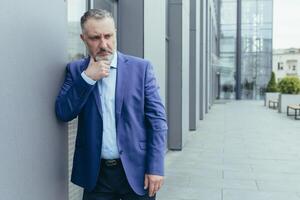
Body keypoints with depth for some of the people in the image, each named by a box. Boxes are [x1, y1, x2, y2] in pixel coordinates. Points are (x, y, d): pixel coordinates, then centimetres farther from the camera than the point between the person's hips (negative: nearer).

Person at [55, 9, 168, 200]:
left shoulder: (141, 67, -3)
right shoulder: (76, 69, 3)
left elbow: (157, 119, -5)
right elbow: (63, 113, -4)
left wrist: (156, 167, -11)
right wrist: (87, 77, -15)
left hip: (136, 171, -1)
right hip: (95, 173, 1)